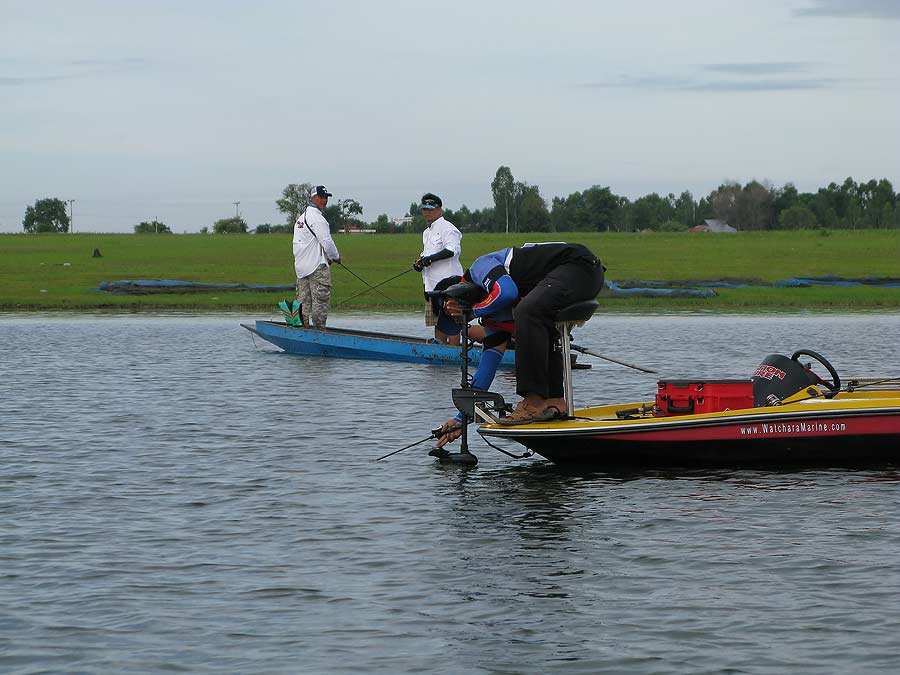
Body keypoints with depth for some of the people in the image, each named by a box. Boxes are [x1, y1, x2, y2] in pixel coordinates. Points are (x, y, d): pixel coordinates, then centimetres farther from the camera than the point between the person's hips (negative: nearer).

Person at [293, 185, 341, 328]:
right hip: (317, 266, -9)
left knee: (304, 301, 9)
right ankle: (319, 328, -9)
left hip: (301, 266, 9)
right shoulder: (316, 217, -12)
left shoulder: (300, 217, 18)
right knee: (320, 300, -7)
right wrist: (336, 257, 2)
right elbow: (326, 241, -16)